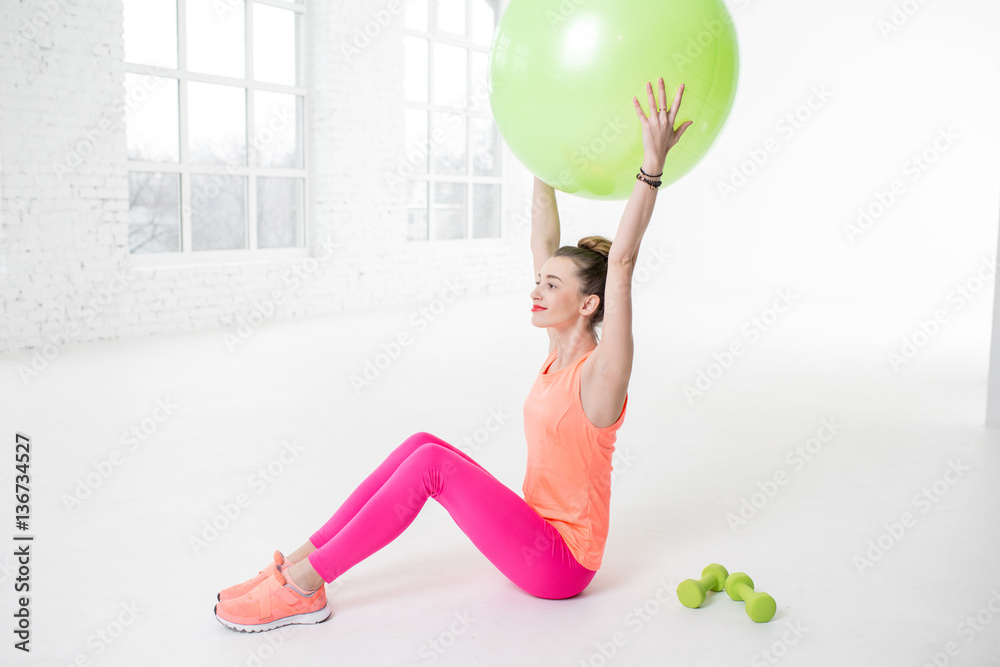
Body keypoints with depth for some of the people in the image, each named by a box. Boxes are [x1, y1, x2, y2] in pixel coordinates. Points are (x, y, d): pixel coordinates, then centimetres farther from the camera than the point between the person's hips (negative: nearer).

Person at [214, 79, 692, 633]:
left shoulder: (601, 373, -17)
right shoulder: (560, 350, 4)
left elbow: (621, 263, -30)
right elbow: (543, 243, 5)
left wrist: (651, 166, -36)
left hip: (560, 564, -8)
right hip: (538, 534, 8)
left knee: (432, 462, -23)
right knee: (422, 445, -9)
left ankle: (301, 587, -17)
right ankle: (303, 561, -7)